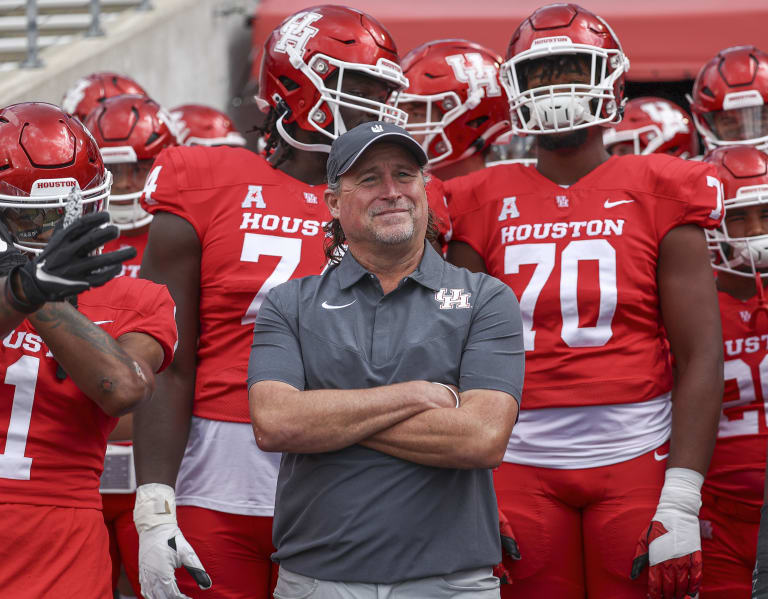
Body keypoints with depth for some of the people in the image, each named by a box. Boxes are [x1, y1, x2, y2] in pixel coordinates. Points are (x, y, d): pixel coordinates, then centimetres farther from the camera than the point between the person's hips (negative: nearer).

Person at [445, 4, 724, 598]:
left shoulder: (659, 193, 2)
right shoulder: (485, 204, 9)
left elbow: (700, 356, -2)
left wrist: (682, 501, -11)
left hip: (634, 458, -2)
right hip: (521, 467, 2)